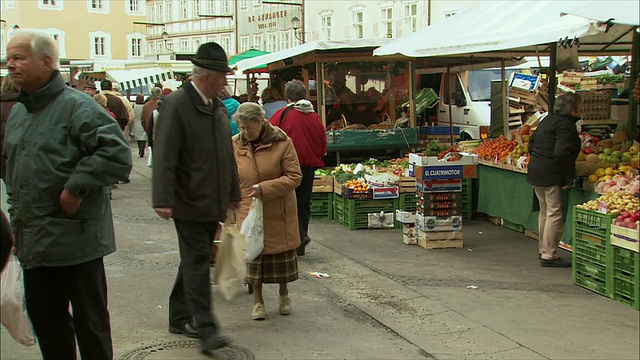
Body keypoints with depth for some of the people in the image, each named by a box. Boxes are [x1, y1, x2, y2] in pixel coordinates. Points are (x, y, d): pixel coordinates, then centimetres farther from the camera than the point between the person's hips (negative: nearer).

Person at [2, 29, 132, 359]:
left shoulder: (76, 106, -14)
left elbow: (117, 154, -23)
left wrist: (76, 188, -21)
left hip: (75, 237, -8)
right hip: (33, 241, 8)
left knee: (89, 320, 4)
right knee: (44, 318, 18)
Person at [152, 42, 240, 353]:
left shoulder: (218, 107, 12)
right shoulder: (176, 105, -13)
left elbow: (227, 154, 20)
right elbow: (164, 157, -17)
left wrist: (233, 193, 22)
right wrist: (163, 199, -23)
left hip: (213, 203, 8)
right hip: (189, 204, -8)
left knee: (195, 260, 15)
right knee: (197, 263, -8)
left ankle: (180, 317, 27)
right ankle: (205, 328, -7)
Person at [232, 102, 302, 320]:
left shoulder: (282, 142, -11)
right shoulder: (235, 145, -2)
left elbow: (295, 177, -12)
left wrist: (265, 189, -22)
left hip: (278, 212, -1)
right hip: (248, 211, 2)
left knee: (282, 253, 10)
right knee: (253, 254, 5)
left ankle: (284, 294, 33)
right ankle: (258, 300, 20)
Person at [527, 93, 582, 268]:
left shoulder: (548, 119, 14)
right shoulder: (566, 125, -15)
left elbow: (532, 143, 21)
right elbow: (562, 153, -24)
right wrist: (569, 178, -17)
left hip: (535, 172, 10)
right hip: (550, 175, -10)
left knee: (545, 212, 18)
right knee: (555, 214, -5)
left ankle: (544, 251, 26)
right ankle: (549, 256, -4)